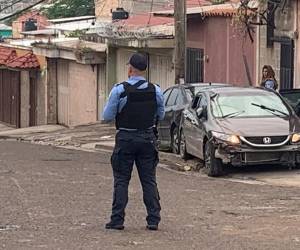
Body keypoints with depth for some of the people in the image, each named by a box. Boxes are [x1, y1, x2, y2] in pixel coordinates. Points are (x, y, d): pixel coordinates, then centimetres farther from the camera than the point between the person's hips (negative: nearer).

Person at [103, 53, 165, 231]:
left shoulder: (119, 90, -12)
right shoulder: (155, 91, -3)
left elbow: (108, 116, -8)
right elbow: (161, 115, 7)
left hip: (125, 138, -2)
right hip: (148, 138, 2)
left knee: (121, 180, 5)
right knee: (149, 180, 9)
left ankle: (117, 220, 3)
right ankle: (153, 220, 8)